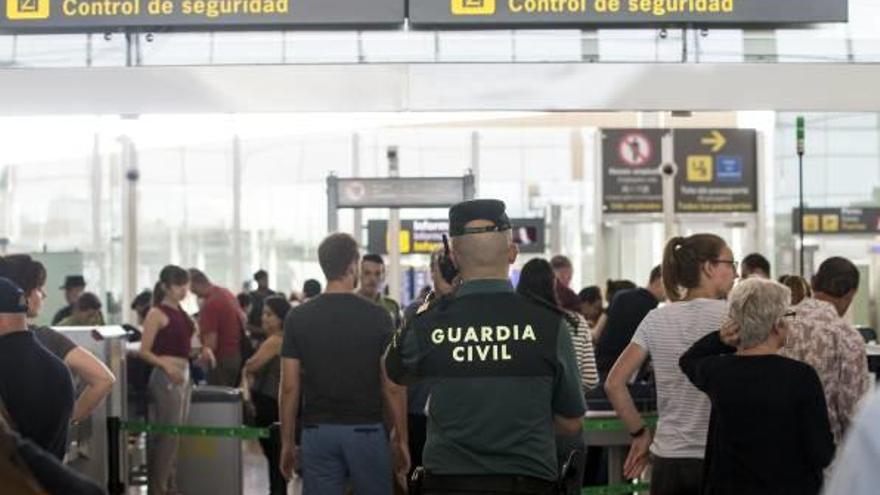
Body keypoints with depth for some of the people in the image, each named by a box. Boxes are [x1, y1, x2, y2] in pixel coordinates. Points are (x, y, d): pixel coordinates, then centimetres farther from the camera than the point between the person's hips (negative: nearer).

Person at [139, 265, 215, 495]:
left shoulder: (181, 312, 13)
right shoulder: (157, 314, -10)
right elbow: (144, 351, -13)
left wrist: (204, 350, 6)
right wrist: (165, 364, -27)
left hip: (183, 375, 8)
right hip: (166, 377, -8)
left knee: (176, 433, 12)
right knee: (168, 433, -7)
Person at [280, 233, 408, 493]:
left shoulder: (298, 318, 0)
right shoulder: (377, 316, -5)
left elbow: (290, 388, 1)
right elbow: (392, 387, -4)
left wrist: (287, 442, 9)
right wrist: (401, 440, 5)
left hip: (318, 433, 2)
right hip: (366, 430, -1)